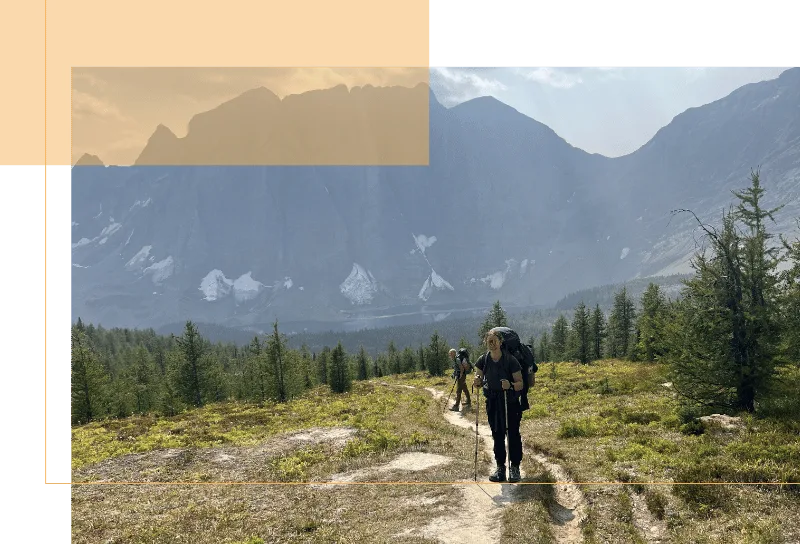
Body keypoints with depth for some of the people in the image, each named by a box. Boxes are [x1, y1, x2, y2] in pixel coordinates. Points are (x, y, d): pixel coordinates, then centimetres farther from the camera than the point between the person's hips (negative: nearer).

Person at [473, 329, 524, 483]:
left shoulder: (510, 360, -14)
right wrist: (477, 382, -17)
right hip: (492, 402, 4)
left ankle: (515, 467, 11)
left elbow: (520, 384, -11)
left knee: (513, 434, 0)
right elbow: (479, 381, 7)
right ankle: (500, 467, 19)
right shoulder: (483, 360, -3)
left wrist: (511, 385, -32)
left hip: (510, 402, -4)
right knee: (497, 435, 10)